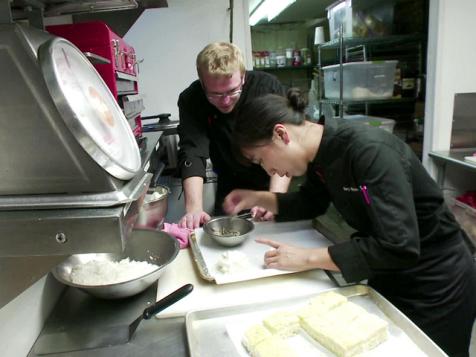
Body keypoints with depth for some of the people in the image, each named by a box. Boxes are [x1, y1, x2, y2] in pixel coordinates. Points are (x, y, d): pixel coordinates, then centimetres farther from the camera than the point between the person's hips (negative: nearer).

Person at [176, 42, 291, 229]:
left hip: (271, 185, 0)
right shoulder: (190, 100, -17)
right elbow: (192, 153, -26)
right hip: (229, 190, 1)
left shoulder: (268, 87, -20)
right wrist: (194, 208, -39)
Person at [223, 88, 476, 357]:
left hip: (436, 284, -7)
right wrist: (258, 198, -2)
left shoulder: (370, 151, -32)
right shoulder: (323, 150, -7)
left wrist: (308, 258, -30)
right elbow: (312, 203, 10)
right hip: (389, 276, 7)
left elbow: (398, 247, -35)